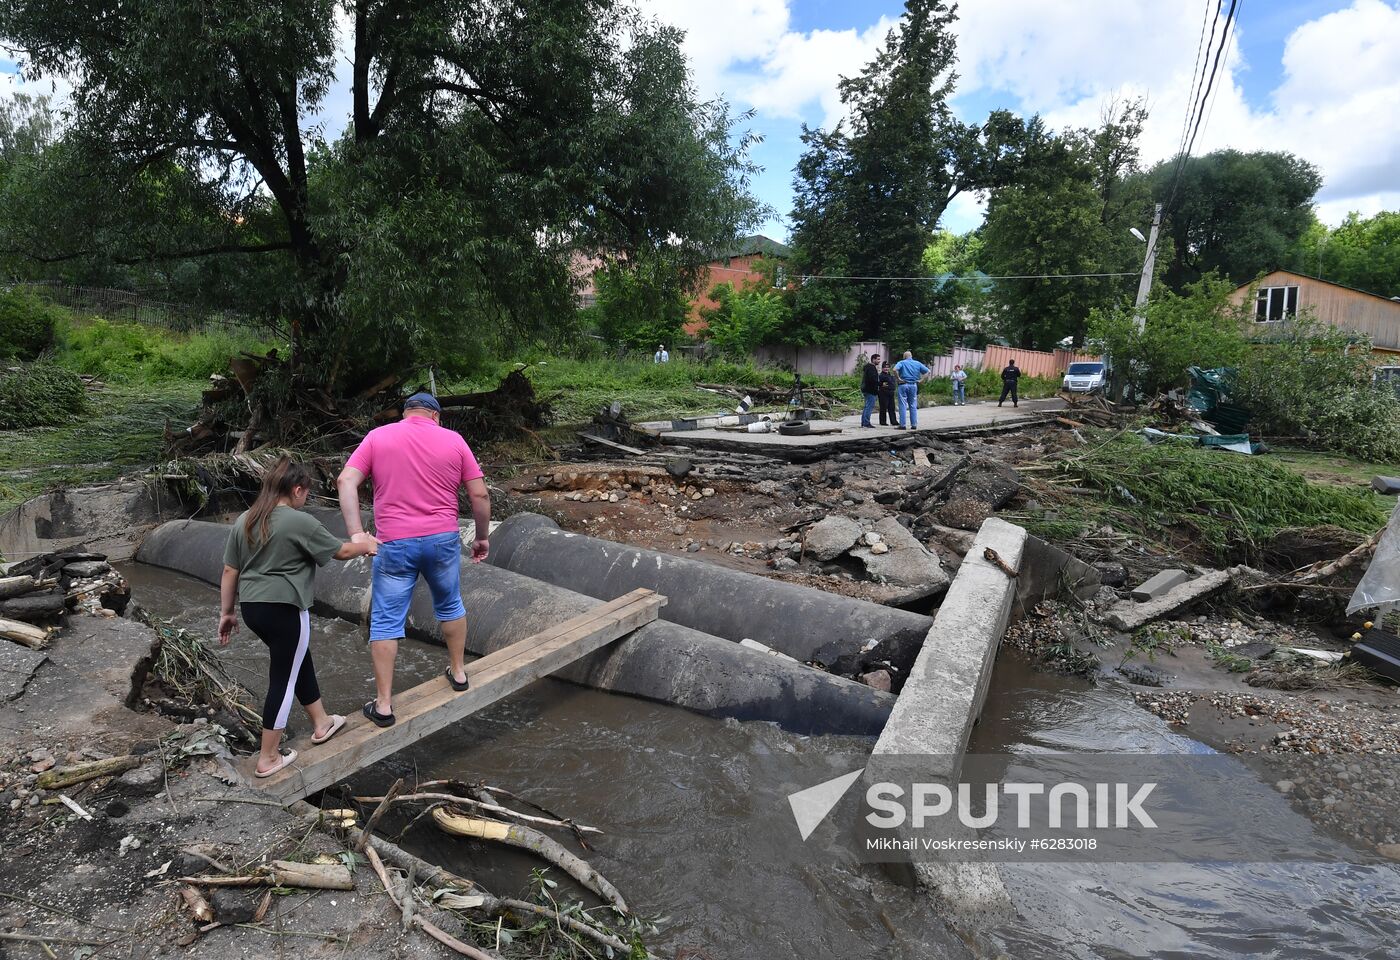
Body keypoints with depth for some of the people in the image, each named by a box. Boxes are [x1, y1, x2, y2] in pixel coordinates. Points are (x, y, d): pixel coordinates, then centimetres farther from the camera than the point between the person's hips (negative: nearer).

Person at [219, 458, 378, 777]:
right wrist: (366, 545, 17)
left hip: (251, 607, 8)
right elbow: (341, 551, -2)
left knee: (300, 662, 23)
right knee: (283, 679, 4)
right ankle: (268, 759, 13)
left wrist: (226, 612, 17)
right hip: (284, 610, -8)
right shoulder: (300, 522, -14)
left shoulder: (244, 521, 6)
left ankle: (321, 723, 38)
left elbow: (229, 572, 9)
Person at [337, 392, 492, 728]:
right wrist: (482, 536, 14)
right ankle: (458, 672, 37)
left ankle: (383, 704, 11)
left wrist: (356, 533, -11)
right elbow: (479, 494, 3)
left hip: (394, 545, -1)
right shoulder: (454, 440, 4)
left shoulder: (377, 437, 4)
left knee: (385, 622, 7)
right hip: (444, 540, 1)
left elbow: (346, 481, -7)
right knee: (450, 605, 23)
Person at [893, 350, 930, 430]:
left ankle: (903, 425, -4)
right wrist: (921, 379, 5)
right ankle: (914, 425, 9)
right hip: (914, 385, 3)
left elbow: (895, 370, -22)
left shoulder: (902, 362, -3)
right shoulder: (918, 363, 9)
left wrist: (898, 378, -13)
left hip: (903, 385, -3)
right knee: (913, 406, 9)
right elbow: (927, 371, 8)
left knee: (903, 406, -1)